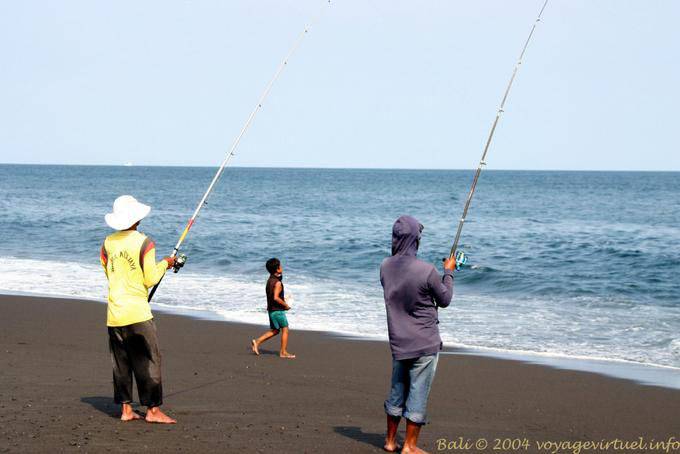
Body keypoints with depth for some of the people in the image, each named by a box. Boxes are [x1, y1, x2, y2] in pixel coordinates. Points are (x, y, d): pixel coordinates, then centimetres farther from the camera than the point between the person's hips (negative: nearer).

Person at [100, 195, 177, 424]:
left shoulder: (108, 242, 8)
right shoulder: (144, 242, -10)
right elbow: (151, 279, -9)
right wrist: (165, 264, 7)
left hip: (114, 314, 6)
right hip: (137, 312, -6)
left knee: (121, 362, 10)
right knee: (148, 360, 0)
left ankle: (126, 409, 13)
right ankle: (153, 410, 0)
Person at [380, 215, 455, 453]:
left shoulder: (386, 267, -2)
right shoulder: (427, 271, -19)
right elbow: (445, 300, -4)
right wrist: (448, 272, 10)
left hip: (398, 343, 6)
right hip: (425, 344, -6)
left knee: (397, 390, 17)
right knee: (418, 393, 2)